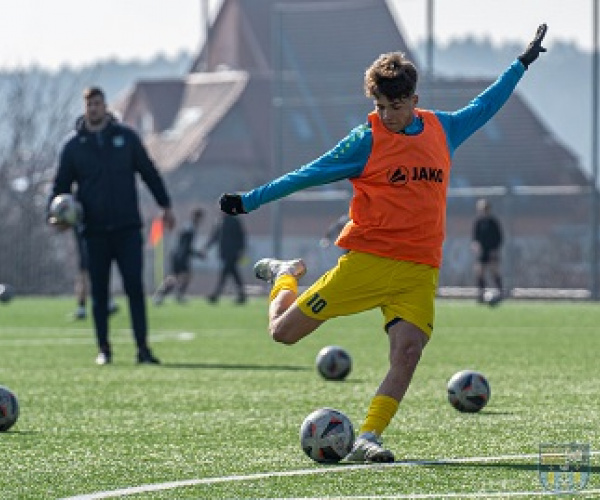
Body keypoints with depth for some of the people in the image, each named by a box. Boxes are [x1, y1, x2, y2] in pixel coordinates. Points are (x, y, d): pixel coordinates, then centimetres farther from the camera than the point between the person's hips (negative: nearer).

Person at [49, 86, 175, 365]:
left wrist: (165, 206, 7)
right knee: (99, 292, 4)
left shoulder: (126, 137, 6)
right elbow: (61, 185, 8)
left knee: (135, 287, -4)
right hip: (95, 232, 1)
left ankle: (143, 348, -3)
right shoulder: (73, 146, 5)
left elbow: (149, 173, 11)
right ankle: (103, 348, 12)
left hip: (127, 227, 0)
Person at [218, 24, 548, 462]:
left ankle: (367, 439, -17)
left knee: (408, 351, -21)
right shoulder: (367, 141, -2)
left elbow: (483, 106, 28)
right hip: (367, 258, -2)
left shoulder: (444, 130, 10)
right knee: (284, 332, -1)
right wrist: (250, 200, -2)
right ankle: (284, 276, 32)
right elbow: (308, 175, 1)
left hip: (420, 270, 2)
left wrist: (524, 62, 33)